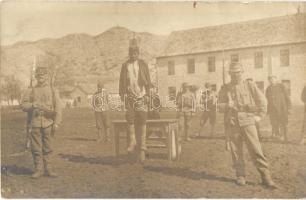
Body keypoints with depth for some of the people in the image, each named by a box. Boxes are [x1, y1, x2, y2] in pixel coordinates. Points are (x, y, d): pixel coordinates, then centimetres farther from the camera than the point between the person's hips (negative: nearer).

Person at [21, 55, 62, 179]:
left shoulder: (53, 90, 5)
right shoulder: (32, 91, 10)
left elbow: (57, 108, -1)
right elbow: (23, 105, 5)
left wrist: (56, 123, -9)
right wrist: (33, 105, -15)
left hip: (48, 123, -1)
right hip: (35, 123, 1)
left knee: (47, 147, 5)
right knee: (36, 148, 4)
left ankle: (48, 169, 16)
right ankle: (38, 169, 16)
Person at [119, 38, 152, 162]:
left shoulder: (143, 64, 7)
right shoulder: (125, 65, 10)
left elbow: (148, 81, 6)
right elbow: (121, 81, 9)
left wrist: (147, 94, -2)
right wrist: (122, 95, 0)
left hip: (141, 96, -1)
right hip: (130, 96, 1)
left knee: (142, 120, -5)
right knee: (130, 119, -3)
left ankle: (142, 145, 1)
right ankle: (132, 141, 12)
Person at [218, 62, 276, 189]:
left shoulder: (250, 86, 4)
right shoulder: (226, 88, 9)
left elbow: (262, 101, 7)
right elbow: (220, 106, 10)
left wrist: (259, 116, 2)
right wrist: (227, 105, -11)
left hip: (247, 121, -2)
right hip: (232, 123, 2)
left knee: (256, 150, -4)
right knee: (236, 151, 5)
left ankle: (266, 176, 6)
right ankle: (240, 176, 18)